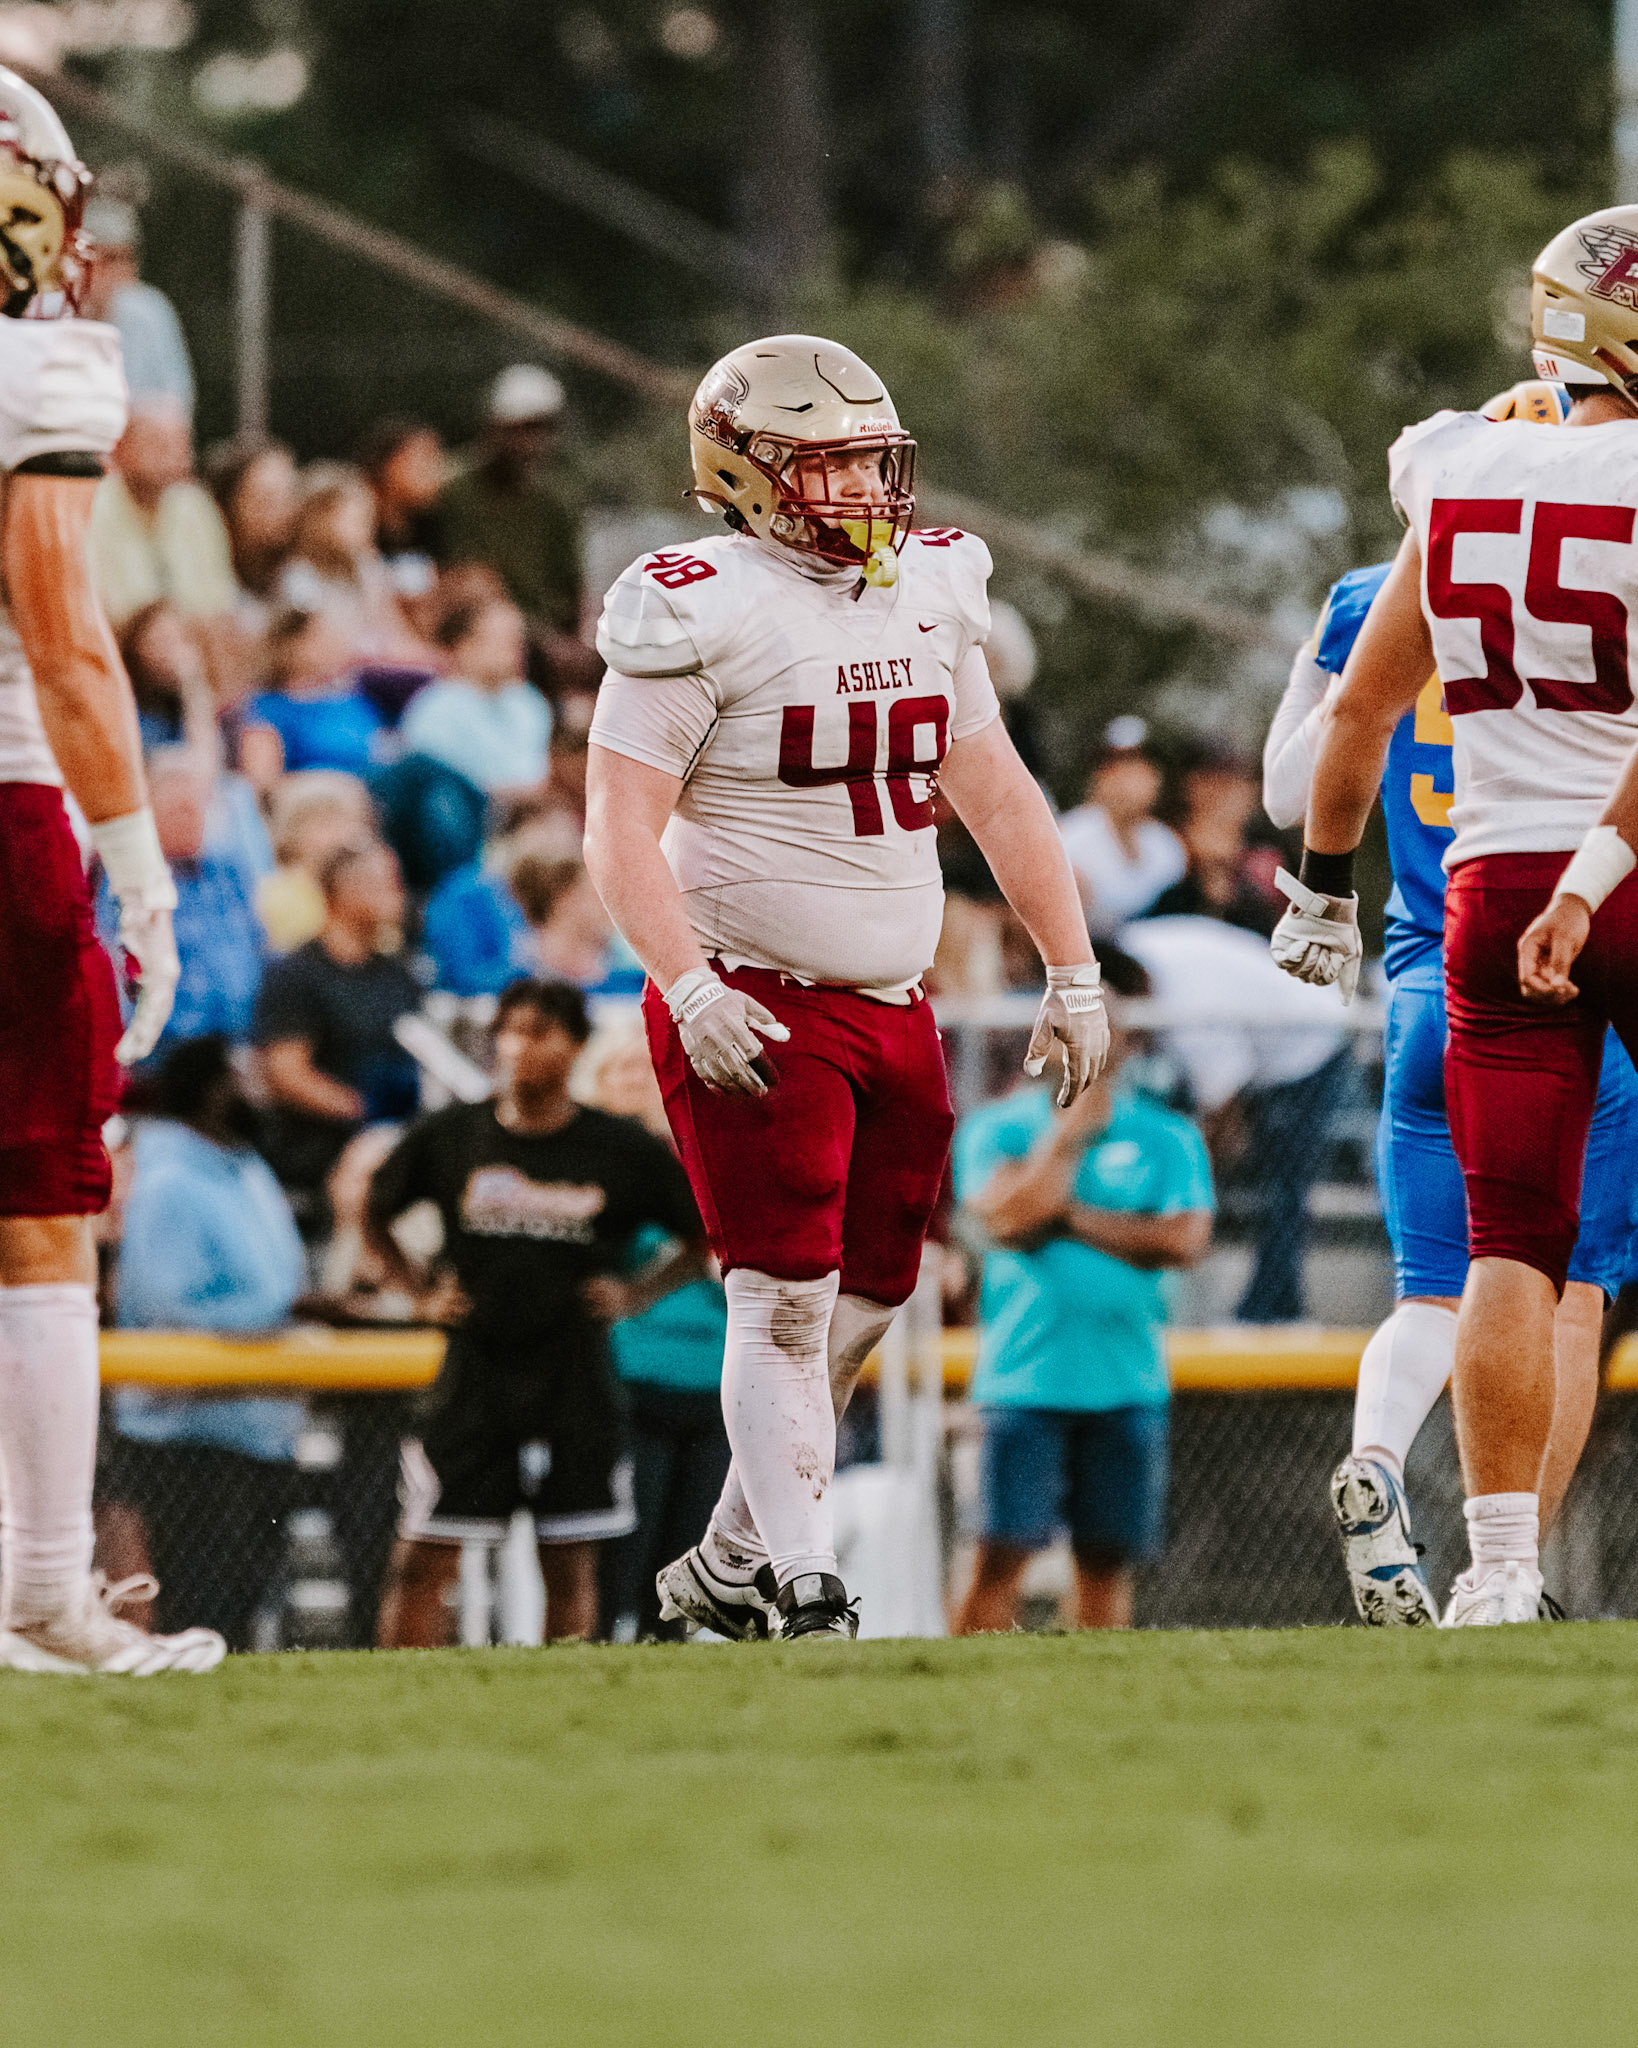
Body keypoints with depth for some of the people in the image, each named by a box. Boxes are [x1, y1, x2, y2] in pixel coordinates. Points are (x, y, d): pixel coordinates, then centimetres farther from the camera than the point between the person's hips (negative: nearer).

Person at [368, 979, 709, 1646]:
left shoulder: (623, 1151, -1)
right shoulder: (450, 1136, 1)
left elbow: (707, 1235, 11)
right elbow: (374, 1216, 16)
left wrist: (634, 1295, -1)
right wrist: (419, 1291, 3)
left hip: (576, 1381, 0)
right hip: (476, 1374, 0)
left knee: (570, 1566, 4)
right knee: (422, 1559, -6)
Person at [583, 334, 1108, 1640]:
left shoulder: (928, 593, 11)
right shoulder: (700, 615, -11)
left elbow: (996, 796, 18)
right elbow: (622, 828, -15)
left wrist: (1073, 972, 15)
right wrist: (691, 991, -26)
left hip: (893, 1008, 7)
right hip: (755, 1013, -7)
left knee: (861, 1307, 9)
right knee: (787, 1298, -12)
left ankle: (731, 1566, 22)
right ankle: (804, 1584, -12)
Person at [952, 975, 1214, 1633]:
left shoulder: (1167, 1135, 8)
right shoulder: (995, 1126, 7)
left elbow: (1184, 1239, -6)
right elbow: (1011, 1213, -11)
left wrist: (1071, 1219, -7)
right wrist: (1070, 1130, -3)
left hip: (1128, 1384, 2)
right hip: (1022, 1380, -2)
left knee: (1107, 1559, 3)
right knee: (1000, 1554, -9)